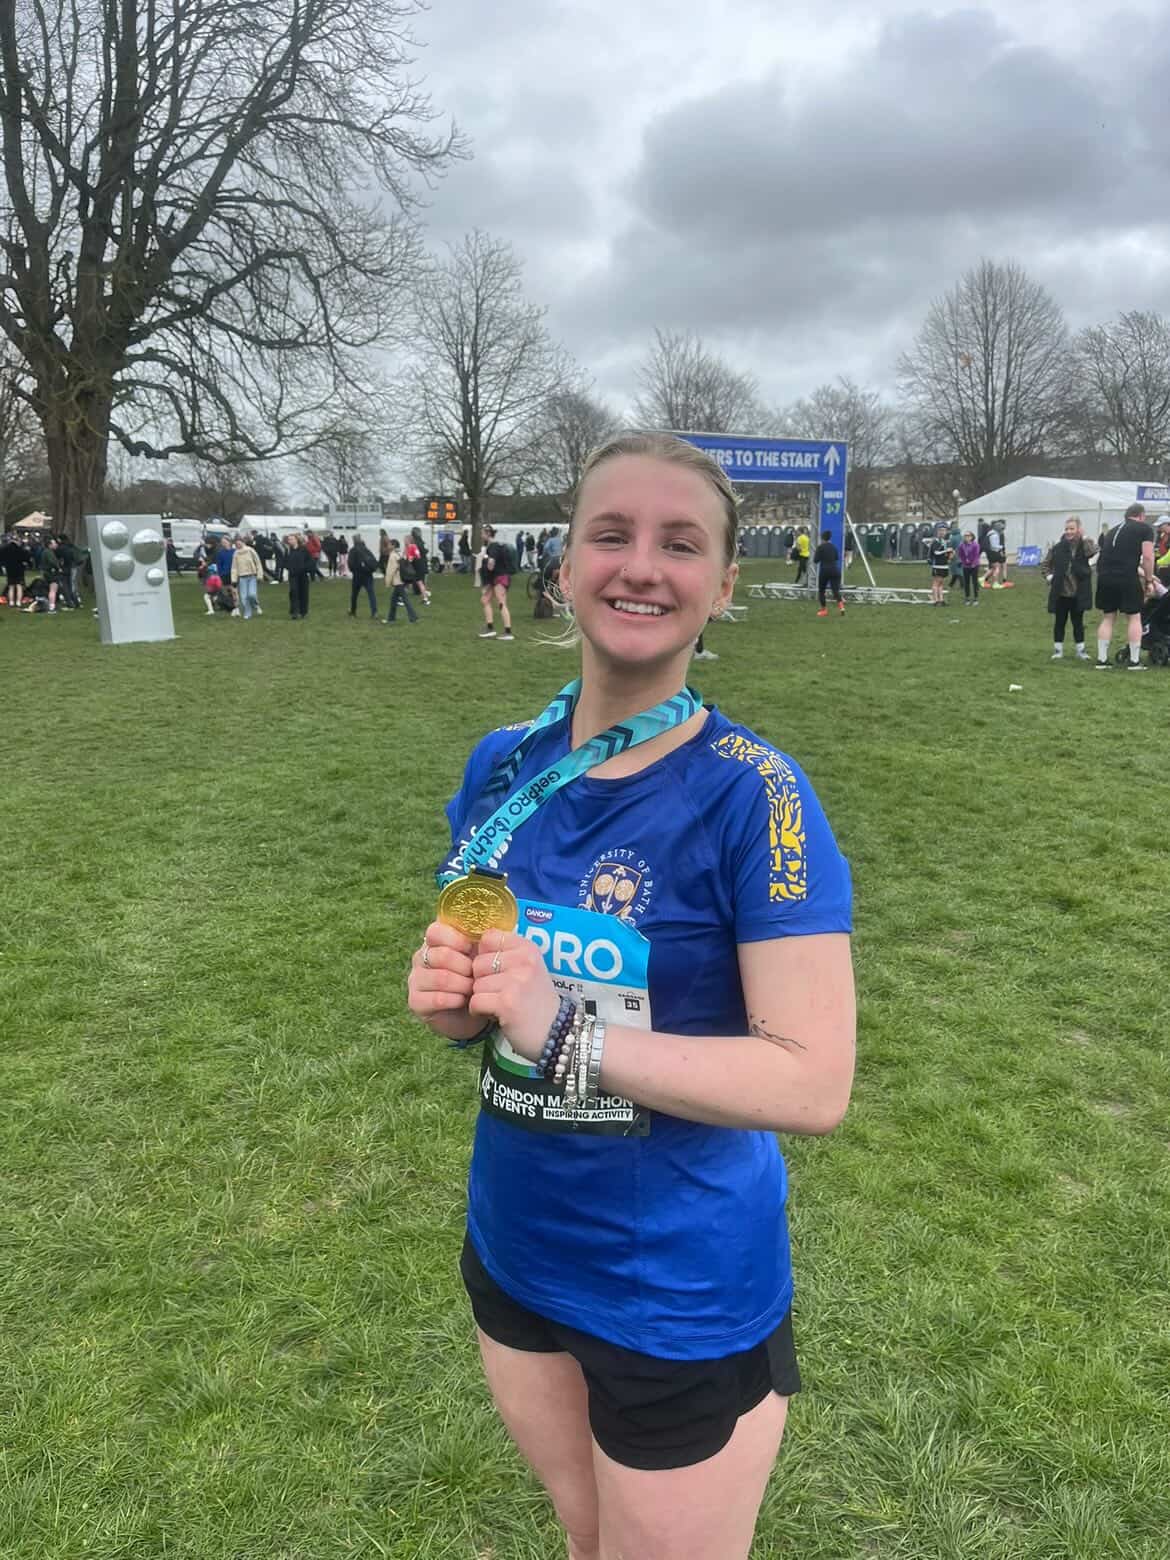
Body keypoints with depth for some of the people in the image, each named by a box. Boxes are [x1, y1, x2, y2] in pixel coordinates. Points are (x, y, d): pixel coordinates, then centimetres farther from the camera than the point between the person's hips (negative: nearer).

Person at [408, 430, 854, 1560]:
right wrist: (450, 994, -14)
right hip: (512, 1251, 5)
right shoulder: (503, 765, -4)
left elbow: (814, 1083, -24)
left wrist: (566, 1033, -29)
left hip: (686, 1298, -5)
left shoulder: (751, 793, -21)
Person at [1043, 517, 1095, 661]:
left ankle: (1080, 649, 19)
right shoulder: (1058, 546, -1)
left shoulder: (1085, 545, -2)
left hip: (1078, 593, 0)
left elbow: (1091, 554, -24)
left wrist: (1084, 538, -20)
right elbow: (1047, 563, 10)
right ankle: (1058, 649, 19)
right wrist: (1049, 576, -3)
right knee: (1060, 621, 9)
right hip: (1060, 592, 1)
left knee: (1078, 621, 9)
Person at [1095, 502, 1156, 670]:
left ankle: (1102, 659, 12)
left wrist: (1141, 573, 40)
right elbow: (1147, 557, -4)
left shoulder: (1113, 531, 25)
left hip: (1104, 576, 5)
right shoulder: (1145, 528, 6)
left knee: (1107, 617, 14)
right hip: (1127, 577, -5)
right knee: (1134, 617, 6)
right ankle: (1134, 661, 7)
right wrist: (1149, 580, 6)